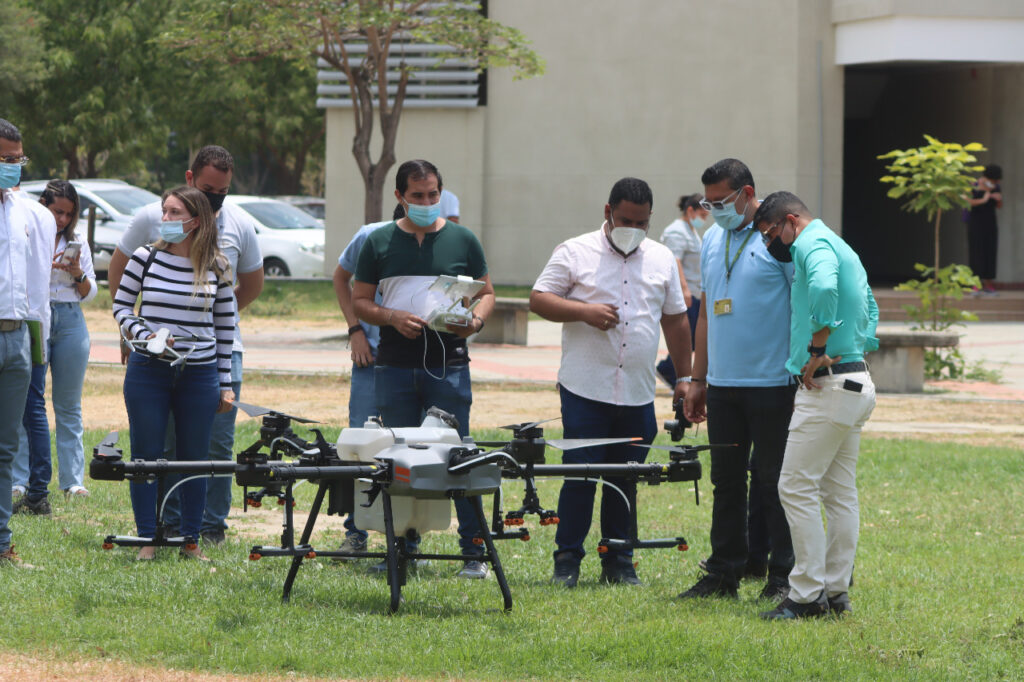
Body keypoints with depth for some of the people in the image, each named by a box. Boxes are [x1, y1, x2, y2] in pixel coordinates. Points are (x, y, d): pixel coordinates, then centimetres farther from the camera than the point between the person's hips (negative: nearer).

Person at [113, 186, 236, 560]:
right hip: (148, 371, 0)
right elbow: (120, 305, 6)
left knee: (195, 458, 5)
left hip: (199, 374, 0)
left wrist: (226, 383, 7)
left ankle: (191, 540, 15)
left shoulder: (217, 267, 1)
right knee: (145, 455, 1)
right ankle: (147, 539, 9)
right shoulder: (146, 258, -1)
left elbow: (225, 326, 8)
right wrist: (143, 334, -13)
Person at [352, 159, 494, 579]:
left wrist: (475, 320, -9)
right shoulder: (379, 243, 9)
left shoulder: (462, 241, 8)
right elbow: (360, 301, 11)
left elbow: (486, 293, 13)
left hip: (448, 364, -1)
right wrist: (392, 317, -9)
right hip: (394, 366, 1)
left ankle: (474, 553, -2)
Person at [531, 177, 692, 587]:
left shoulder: (662, 259, 13)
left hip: (638, 394, 3)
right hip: (586, 389, -3)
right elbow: (539, 300, -1)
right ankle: (567, 561, 2)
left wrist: (684, 377, 14)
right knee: (580, 475, -6)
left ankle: (618, 562, 14)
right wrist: (584, 311, -16)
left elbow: (676, 319, 18)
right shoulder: (575, 253, 2)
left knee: (626, 480, 6)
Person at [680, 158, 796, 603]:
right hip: (723, 383, 7)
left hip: (771, 384, -7)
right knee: (726, 482, 10)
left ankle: (783, 578, 5)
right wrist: (697, 379, 18)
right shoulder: (713, 240, 14)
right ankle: (723, 574, 16)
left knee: (773, 481, -2)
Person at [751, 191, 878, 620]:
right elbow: (869, 307, 29)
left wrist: (817, 349, -23)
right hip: (856, 384, 10)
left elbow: (824, 287, -31)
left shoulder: (813, 243, -10)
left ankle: (808, 595, -9)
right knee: (840, 493, 11)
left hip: (828, 386, -10)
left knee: (797, 488, -8)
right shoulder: (840, 248, 22)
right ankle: (836, 592, 13)